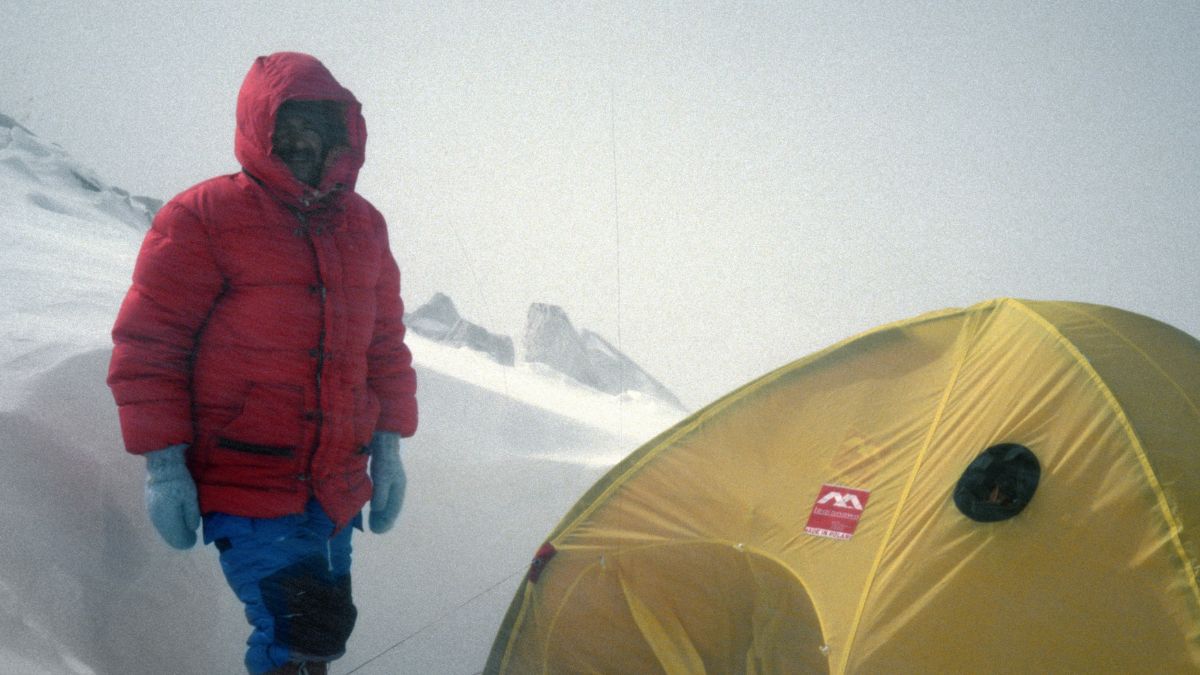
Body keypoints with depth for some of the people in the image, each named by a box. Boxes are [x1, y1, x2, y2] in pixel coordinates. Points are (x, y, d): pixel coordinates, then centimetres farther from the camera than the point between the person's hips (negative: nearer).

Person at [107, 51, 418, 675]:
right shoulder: (202, 219, -9)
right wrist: (162, 464, -12)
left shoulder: (362, 225, 10)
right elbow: (146, 345, -9)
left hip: (338, 483, 7)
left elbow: (386, 344, 19)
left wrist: (388, 447, 14)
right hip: (247, 488, -7)